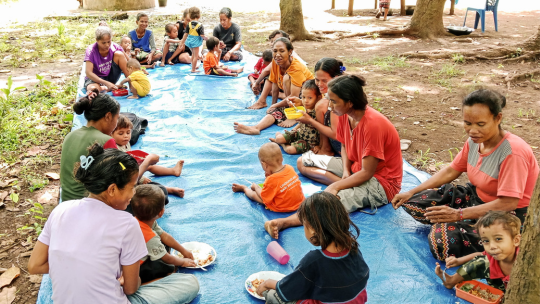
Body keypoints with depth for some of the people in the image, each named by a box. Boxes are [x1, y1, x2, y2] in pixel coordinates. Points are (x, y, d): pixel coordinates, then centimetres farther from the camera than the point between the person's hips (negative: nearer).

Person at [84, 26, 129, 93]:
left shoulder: (115, 47, -11)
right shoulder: (91, 50, -19)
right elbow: (88, 73, -23)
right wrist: (106, 83, -33)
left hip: (110, 77, 4)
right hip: (96, 78, -3)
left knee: (119, 54, -18)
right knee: (93, 88, -41)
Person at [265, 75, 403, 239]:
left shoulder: (373, 124, -28)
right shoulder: (344, 115, -4)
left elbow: (366, 173, -25)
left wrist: (335, 186, -26)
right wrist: (346, 171, -8)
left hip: (381, 181, -10)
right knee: (303, 162, 7)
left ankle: (285, 222, -43)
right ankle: (346, 185, -9)